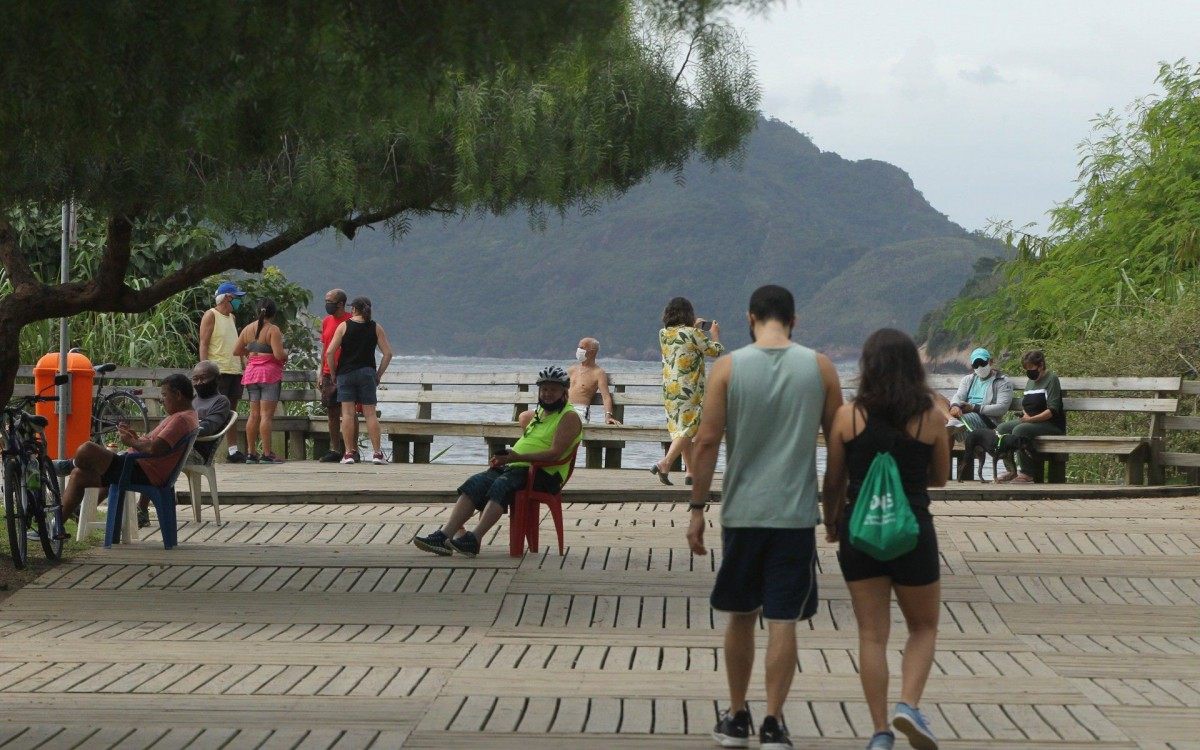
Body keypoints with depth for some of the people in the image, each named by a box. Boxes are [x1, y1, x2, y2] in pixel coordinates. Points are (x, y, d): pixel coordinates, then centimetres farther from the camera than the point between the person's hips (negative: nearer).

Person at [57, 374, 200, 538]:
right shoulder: (185, 417, 19)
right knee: (78, 476, 15)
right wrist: (135, 436, 7)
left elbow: (154, 449, -28)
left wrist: (131, 441, -11)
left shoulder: (182, 419, -16)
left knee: (86, 451, -17)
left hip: (142, 474, -12)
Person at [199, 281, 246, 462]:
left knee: (231, 411, 8)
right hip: (218, 370, -8)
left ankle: (233, 449, 9)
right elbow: (203, 344, -10)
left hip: (234, 370, 8)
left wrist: (243, 365, 20)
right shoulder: (211, 316, -4)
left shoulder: (230, 317, 20)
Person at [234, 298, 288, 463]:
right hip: (270, 372, -6)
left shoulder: (248, 329, 9)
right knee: (267, 414, -7)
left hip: (251, 372, 6)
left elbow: (237, 351, 13)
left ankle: (250, 452, 10)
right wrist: (286, 353, 3)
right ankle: (267, 454, -9)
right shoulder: (273, 330, -10)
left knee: (254, 414, 10)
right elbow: (279, 354, -18)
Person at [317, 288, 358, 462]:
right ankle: (335, 450, 12)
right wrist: (321, 374, 14)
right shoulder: (326, 321, 13)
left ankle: (353, 449, -2)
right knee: (332, 413, 7)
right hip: (329, 374, 6)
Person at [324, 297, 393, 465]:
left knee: (347, 413, -1)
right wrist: (379, 374, 7)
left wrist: (334, 373, 4)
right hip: (367, 372, 1)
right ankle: (377, 453, -1)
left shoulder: (344, 326, -1)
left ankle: (348, 453, -4)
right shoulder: (376, 328, 3)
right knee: (370, 413, 3)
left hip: (346, 373, -1)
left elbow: (330, 352, -6)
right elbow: (388, 353, 0)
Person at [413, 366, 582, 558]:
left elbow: (555, 453, -15)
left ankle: (474, 540, -46)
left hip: (545, 474, -8)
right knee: (475, 483, -17)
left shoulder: (570, 417, -1)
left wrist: (518, 457, -24)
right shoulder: (538, 413, 25)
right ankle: (444, 535, -29)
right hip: (515, 467, 8)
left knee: (501, 485, -34)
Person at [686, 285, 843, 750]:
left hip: (742, 512, 0)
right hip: (796, 514, 0)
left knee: (741, 616, 14)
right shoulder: (819, 368, 1)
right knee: (782, 622, 2)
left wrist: (697, 508, 0)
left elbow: (707, 441, -5)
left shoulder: (729, 367, -3)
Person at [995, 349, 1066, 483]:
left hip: (1052, 425, -9)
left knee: (1019, 430, -31)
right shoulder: (1030, 381, 19)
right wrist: (1025, 415, 1)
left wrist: (1031, 419, -22)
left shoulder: (1051, 379, -8)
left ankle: (1027, 473, -28)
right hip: (1031, 421, 9)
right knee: (1002, 428, -7)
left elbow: (1053, 411, -17)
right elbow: (1024, 406, 25)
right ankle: (1011, 471, -9)